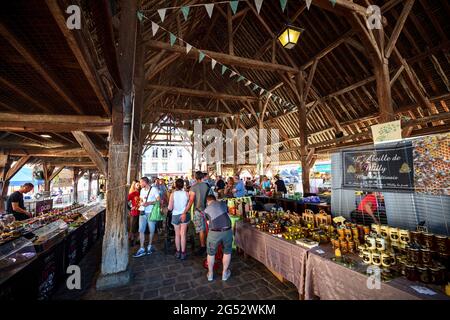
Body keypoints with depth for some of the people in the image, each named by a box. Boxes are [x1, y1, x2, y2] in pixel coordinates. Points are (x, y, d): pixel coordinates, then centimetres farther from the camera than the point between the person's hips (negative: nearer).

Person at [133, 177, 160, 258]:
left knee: (151, 230, 7)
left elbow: (158, 200, -11)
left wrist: (149, 203, -21)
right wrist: (141, 203, -1)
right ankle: (142, 249, 8)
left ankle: (149, 246, 27)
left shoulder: (154, 189, -8)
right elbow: (141, 200, 22)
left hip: (151, 212, -5)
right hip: (143, 212, 5)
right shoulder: (142, 190, 14)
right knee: (141, 230, 0)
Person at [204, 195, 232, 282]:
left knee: (211, 253, 24)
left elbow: (209, 221, 17)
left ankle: (210, 274, 40)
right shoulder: (223, 203, 12)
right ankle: (225, 273, 38)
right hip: (227, 231, 1)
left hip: (214, 233, -1)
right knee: (227, 251, 26)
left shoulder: (206, 210, 9)